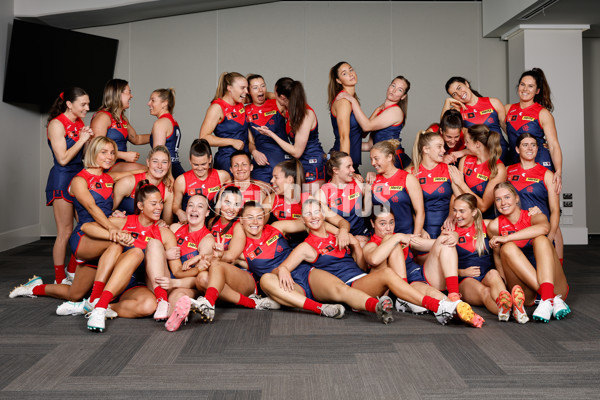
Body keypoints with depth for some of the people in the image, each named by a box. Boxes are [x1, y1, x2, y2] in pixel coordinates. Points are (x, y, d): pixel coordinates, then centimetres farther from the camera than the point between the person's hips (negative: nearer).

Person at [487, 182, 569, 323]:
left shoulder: (534, 217, 1)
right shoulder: (495, 226, 7)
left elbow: (544, 228, -24)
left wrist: (506, 238, -26)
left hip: (549, 281, 0)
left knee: (540, 239, -22)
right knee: (508, 248, -23)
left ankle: (547, 297, -42)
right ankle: (553, 299, -38)